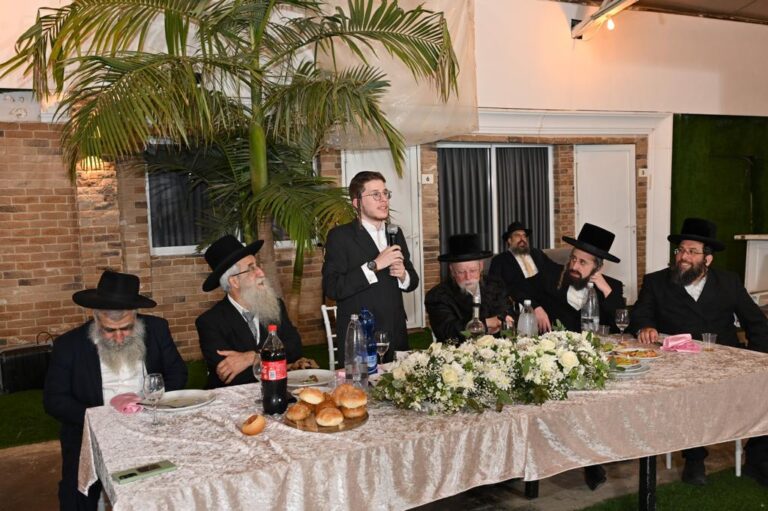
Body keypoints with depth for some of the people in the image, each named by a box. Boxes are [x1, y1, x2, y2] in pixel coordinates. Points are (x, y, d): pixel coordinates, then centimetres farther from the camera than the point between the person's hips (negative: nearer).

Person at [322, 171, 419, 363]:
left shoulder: (395, 233, 11)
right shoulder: (340, 236, -7)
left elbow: (413, 281, 17)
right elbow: (331, 288, -18)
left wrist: (403, 276, -6)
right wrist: (373, 265, -21)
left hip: (396, 335, 5)